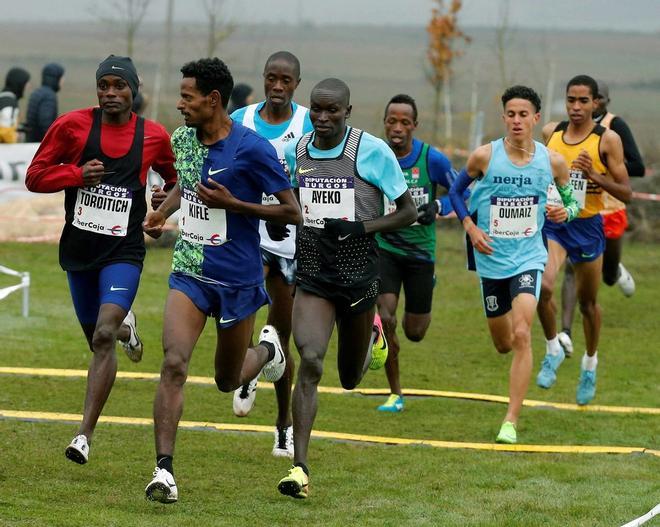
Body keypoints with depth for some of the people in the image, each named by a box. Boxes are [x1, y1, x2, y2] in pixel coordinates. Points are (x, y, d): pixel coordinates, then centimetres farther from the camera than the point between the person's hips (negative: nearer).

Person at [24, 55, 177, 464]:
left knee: (103, 336, -20)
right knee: (99, 340, 15)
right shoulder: (72, 125, -3)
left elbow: (174, 178, 20)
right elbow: (35, 176, 0)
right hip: (79, 250, 2)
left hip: (123, 252, -2)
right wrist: (77, 174, -16)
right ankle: (126, 329, 54)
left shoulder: (153, 136, 1)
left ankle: (86, 433, -18)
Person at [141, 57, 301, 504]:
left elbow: (293, 212, -13)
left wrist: (232, 203, -21)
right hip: (190, 275, 4)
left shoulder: (252, 148, -16)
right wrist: (164, 211, 8)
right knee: (174, 365, -18)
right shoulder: (183, 139, 3)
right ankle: (164, 470, -18)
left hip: (238, 279, -3)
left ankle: (267, 349, 49)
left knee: (228, 380, 14)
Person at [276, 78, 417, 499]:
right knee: (310, 362, -19)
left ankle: (372, 336, 52)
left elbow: (408, 212, -5)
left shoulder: (373, 152, -11)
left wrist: (362, 227, -18)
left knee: (350, 378, 15)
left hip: (359, 275, -1)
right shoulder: (295, 151, 2)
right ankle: (300, 468, -20)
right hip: (313, 275, 1)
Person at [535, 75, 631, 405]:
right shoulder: (550, 132, 1)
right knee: (543, 286, -24)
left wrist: (595, 176, -23)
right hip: (551, 221, 1)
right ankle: (553, 350, -1)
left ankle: (590, 363, 36)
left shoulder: (607, 140, -10)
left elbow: (626, 193, -9)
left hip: (587, 226, -1)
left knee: (587, 301, 13)